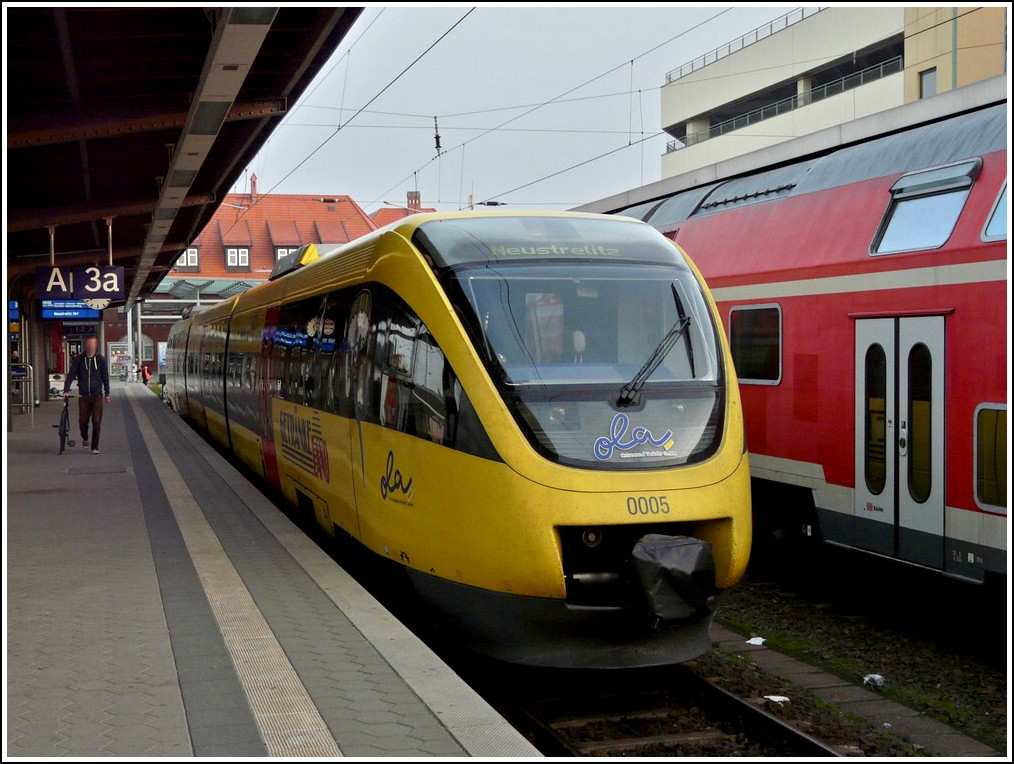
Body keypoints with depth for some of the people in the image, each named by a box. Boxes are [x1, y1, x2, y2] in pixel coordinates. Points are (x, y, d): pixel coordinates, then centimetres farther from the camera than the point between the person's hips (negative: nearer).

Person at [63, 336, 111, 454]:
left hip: (97, 395, 0)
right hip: (83, 395, 1)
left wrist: (107, 394, 11)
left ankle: (95, 447, 2)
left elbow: (105, 377, 10)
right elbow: (71, 375, 1)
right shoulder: (79, 359, 2)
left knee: (96, 421, -6)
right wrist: (66, 390, -10)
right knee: (83, 421, -2)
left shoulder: (100, 360, 3)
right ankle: (84, 438, 30)